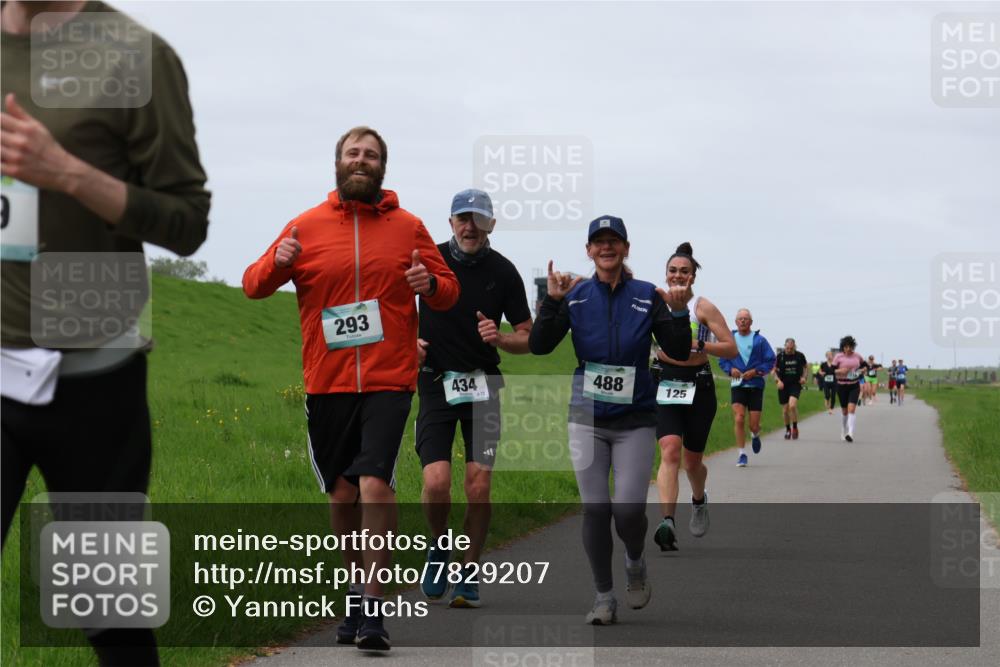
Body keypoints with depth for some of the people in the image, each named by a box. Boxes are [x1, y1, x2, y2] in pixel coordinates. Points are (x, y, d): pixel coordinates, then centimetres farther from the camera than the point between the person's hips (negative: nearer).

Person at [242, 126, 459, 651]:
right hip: (327, 384, 2)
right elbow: (253, 286, 9)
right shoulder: (307, 226, 8)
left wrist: (431, 284, -9)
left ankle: (374, 607, -13)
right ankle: (358, 589, 26)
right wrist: (277, 264, -13)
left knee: (375, 483, -17)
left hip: (389, 381, -2)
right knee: (342, 493, 8)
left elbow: (448, 290, 15)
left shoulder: (408, 228, 8)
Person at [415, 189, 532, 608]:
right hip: (436, 382, 0)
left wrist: (499, 338, -17)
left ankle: (470, 571, 13)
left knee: (479, 487, -5)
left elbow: (527, 339, 5)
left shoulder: (503, 271, -1)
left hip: (483, 385, 1)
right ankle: (439, 548, 15)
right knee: (436, 483, -14)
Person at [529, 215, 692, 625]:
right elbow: (539, 346, -6)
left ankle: (635, 563, 22)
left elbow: (679, 353, -1)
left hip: (635, 418, -1)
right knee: (595, 509, -1)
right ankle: (604, 598, 9)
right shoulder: (575, 297, 2)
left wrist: (679, 313, -18)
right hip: (587, 418, 1)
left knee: (629, 508, -11)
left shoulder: (647, 296, 1)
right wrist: (551, 300, -17)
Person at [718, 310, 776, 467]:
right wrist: (730, 369, -10)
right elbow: (722, 360, 10)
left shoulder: (759, 340, 0)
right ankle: (742, 454, -5)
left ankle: (755, 435, 39)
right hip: (737, 385, 1)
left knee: (754, 424, 0)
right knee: (739, 419, -14)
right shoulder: (730, 339, 5)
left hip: (755, 385, -1)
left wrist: (756, 371, -14)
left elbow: (771, 360, -1)